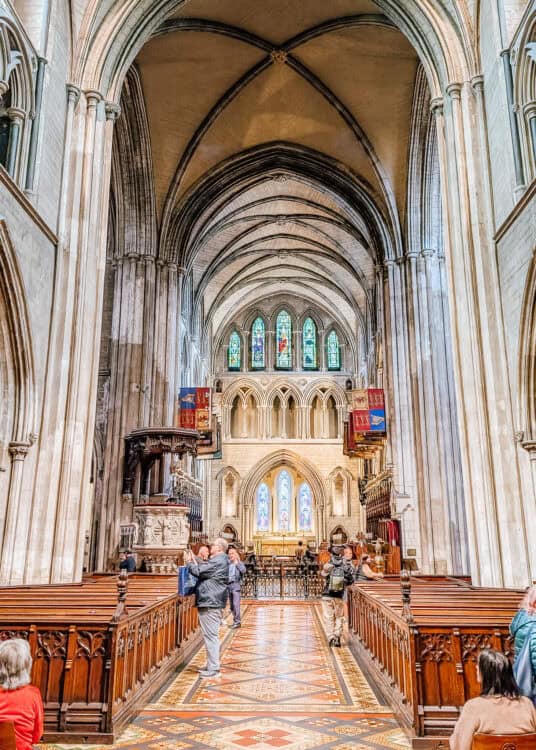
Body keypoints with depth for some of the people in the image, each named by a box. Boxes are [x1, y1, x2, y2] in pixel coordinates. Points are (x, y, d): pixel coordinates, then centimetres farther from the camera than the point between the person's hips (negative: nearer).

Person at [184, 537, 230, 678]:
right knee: (211, 635, 18)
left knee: (211, 635, -6)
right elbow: (204, 568, 20)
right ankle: (211, 665, 27)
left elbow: (198, 571, -19)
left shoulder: (218, 561, -19)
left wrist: (189, 562, -3)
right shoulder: (220, 560, 15)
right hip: (211, 602, 11)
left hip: (210, 603, -11)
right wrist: (194, 559, 14)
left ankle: (213, 669, -1)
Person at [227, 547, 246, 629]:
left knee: (236, 604, -12)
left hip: (236, 584, -5)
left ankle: (238, 621, -7)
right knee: (231, 605, 10)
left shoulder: (239, 563, 0)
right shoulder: (227, 563, 11)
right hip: (228, 585, 5)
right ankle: (235, 621, 20)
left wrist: (237, 562, -22)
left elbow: (243, 570, -19)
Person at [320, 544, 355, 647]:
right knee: (339, 617, 16)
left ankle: (331, 637, 7)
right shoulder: (346, 566, -12)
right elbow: (350, 581, -4)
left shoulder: (327, 566, -15)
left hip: (327, 596, -1)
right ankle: (337, 637, 11)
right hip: (339, 597, 1)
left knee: (329, 618, 10)